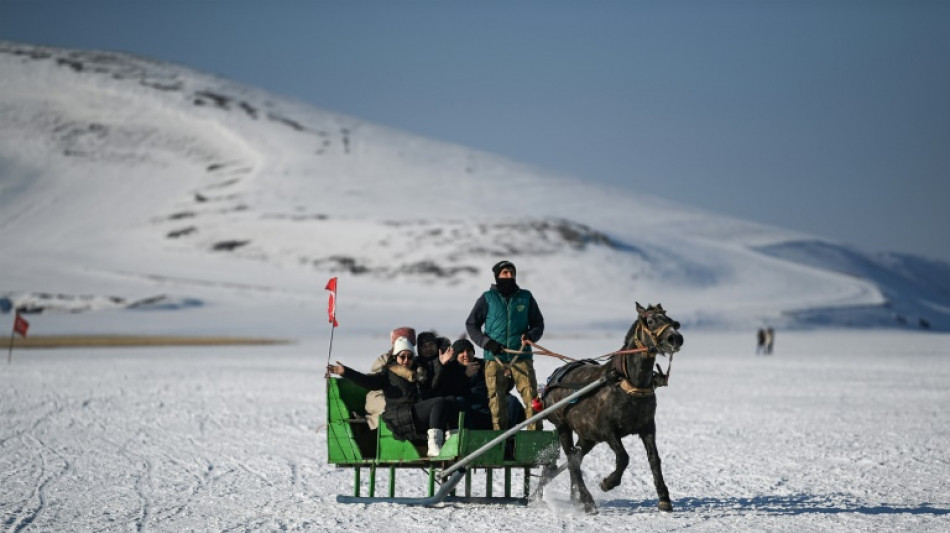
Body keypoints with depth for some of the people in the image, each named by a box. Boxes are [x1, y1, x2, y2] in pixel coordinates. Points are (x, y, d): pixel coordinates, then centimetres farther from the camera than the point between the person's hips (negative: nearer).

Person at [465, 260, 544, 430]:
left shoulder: (525, 297, 11)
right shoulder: (488, 298, 7)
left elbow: (538, 324, 17)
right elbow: (471, 324, 10)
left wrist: (530, 336, -6)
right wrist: (487, 343, -5)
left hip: (521, 357, 0)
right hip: (494, 359, 0)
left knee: (531, 396, -10)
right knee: (496, 401, 0)